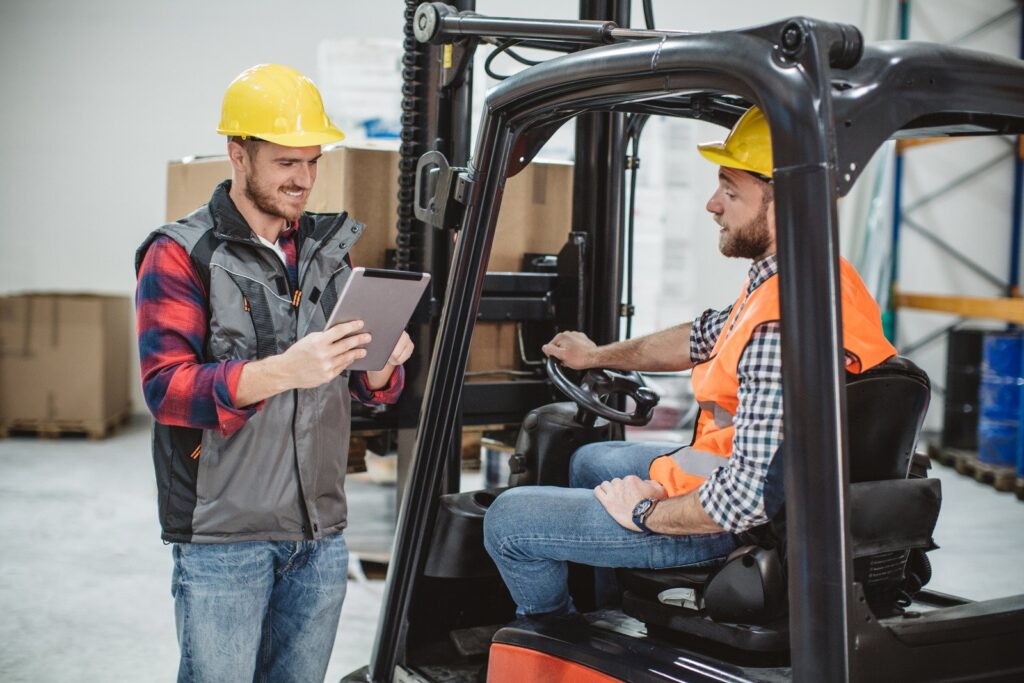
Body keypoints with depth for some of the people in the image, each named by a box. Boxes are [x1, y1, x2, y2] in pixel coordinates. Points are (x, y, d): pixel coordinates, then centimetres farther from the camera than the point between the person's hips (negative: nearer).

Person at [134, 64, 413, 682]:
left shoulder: (329, 249, 13)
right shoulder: (180, 254, -5)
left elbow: (366, 389, 15)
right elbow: (166, 387, -16)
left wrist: (382, 364, -10)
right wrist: (283, 370, -29)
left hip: (320, 537, 5)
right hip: (224, 537, -5)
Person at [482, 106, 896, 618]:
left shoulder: (779, 330, -34)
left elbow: (749, 498, -35)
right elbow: (708, 337, 17)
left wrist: (644, 513, -17)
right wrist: (598, 355, 28)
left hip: (725, 524, -10)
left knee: (507, 519, -1)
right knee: (588, 461, 32)